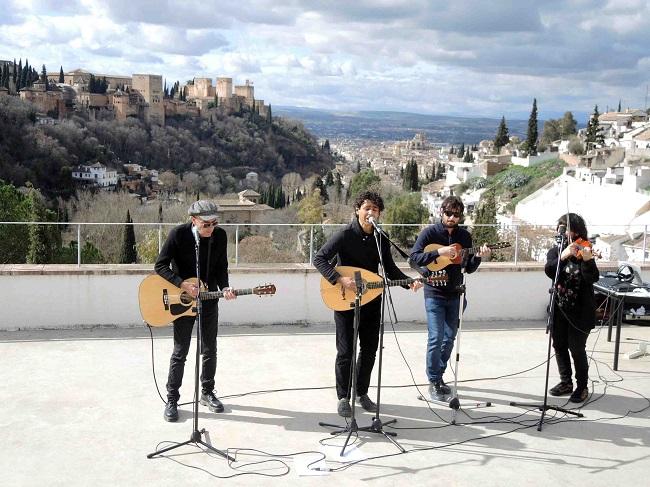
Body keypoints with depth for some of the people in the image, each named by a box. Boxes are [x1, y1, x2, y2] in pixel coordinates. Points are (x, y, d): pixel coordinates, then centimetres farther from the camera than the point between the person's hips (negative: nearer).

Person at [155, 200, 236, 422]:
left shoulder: (220, 235, -6)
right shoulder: (178, 234, -16)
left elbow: (221, 267, 4)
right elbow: (160, 266, -15)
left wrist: (224, 288, -13)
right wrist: (183, 284, -24)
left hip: (209, 300, 4)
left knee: (210, 350, 12)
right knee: (180, 352, 1)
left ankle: (207, 393, 28)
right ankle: (172, 400, 12)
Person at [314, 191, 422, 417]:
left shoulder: (381, 239, 3)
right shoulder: (345, 235, -14)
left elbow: (390, 269, 10)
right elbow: (319, 258, -19)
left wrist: (409, 281, -7)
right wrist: (340, 279, -31)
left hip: (372, 302, 6)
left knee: (370, 349, 12)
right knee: (346, 351, -1)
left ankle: (362, 392, 28)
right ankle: (343, 398, 14)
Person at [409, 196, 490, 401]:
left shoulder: (465, 236, 6)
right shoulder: (430, 232, -6)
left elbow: (469, 268, 9)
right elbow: (414, 257, -16)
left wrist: (478, 256, -11)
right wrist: (439, 252, -25)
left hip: (455, 293, 5)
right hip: (434, 293, -5)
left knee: (449, 338, 11)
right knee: (436, 338, -9)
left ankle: (438, 375, 27)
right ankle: (434, 382, 2)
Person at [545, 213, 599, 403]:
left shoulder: (584, 252, -6)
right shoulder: (555, 251, 5)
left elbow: (593, 278, -19)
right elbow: (549, 270, -15)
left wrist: (587, 260, -36)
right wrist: (563, 256, -31)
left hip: (580, 310, -4)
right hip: (559, 308, 5)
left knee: (576, 348, -5)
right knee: (559, 346, 11)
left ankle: (582, 387, 11)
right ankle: (566, 382, 28)